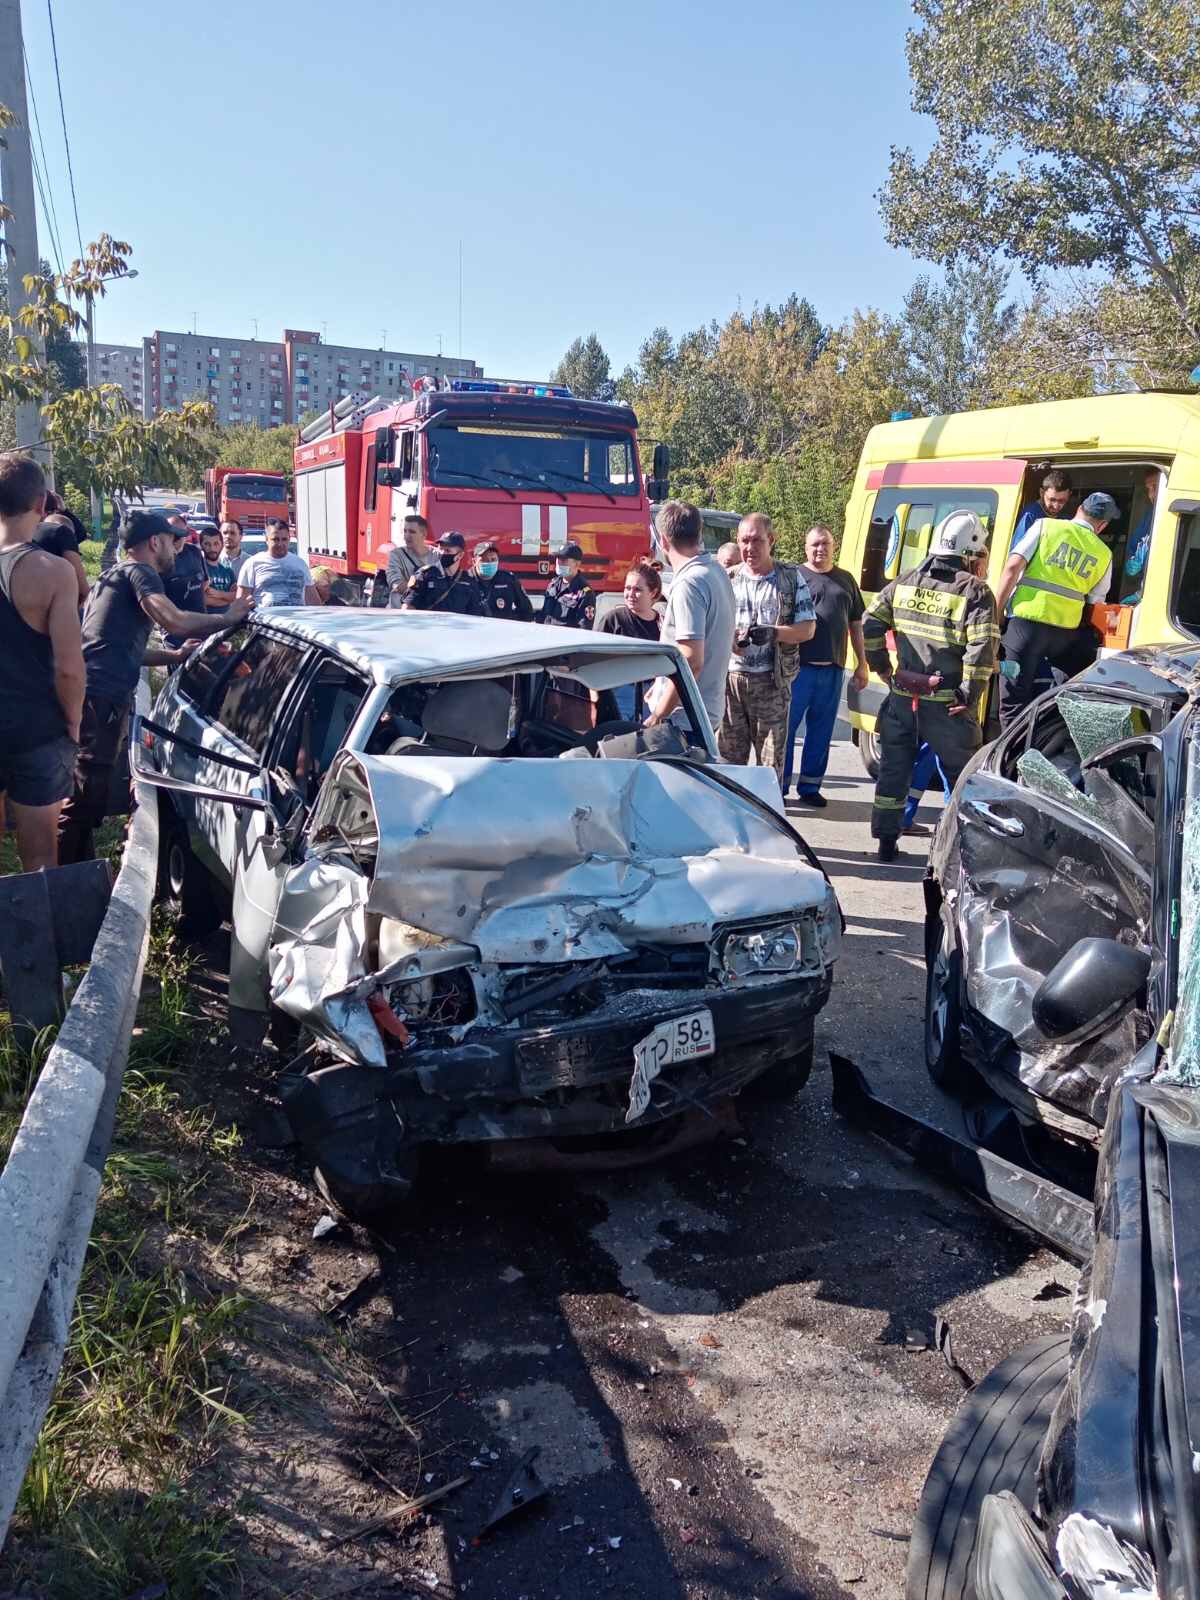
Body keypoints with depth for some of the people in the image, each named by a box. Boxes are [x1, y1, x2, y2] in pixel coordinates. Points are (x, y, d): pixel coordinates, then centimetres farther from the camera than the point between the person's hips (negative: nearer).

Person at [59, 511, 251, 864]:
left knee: (85, 791, 17)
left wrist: (177, 655, 29)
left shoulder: (113, 575, 29)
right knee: (87, 794, -9)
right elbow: (174, 622, -19)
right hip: (102, 696, -10)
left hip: (91, 692, 11)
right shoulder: (139, 572, -2)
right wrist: (227, 617, -6)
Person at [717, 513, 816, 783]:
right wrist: (728, 639, -12)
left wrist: (774, 633, -16)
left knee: (771, 760, 1)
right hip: (729, 678, 2)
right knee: (728, 758, 4)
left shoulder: (791, 578, 6)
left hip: (771, 681, -2)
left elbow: (808, 628, 3)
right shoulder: (728, 579, 11)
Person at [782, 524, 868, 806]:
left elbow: (856, 624, 18)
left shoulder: (845, 579, 15)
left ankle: (810, 787, 19)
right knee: (786, 726, -1)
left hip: (832, 668, 4)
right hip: (799, 666, -4)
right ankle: (779, 787, 7)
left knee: (821, 730, 9)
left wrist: (861, 664, 15)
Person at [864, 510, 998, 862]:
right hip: (946, 705, -4)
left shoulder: (904, 582, 6)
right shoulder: (975, 591, -9)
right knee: (962, 775, 11)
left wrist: (881, 667, 12)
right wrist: (969, 695, -12)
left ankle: (886, 841, 20)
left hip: (902, 697, 4)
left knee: (893, 768, 15)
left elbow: (870, 625, 5)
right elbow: (982, 648, -18)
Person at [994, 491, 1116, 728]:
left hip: (1027, 620, -2)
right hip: (1067, 629, 2)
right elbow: (1095, 602, 14)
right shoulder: (1104, 554, 13)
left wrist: (997, 611, -2)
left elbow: (1012, 567, -5)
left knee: (1014, 700, 0)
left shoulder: (1045, 525, 5)